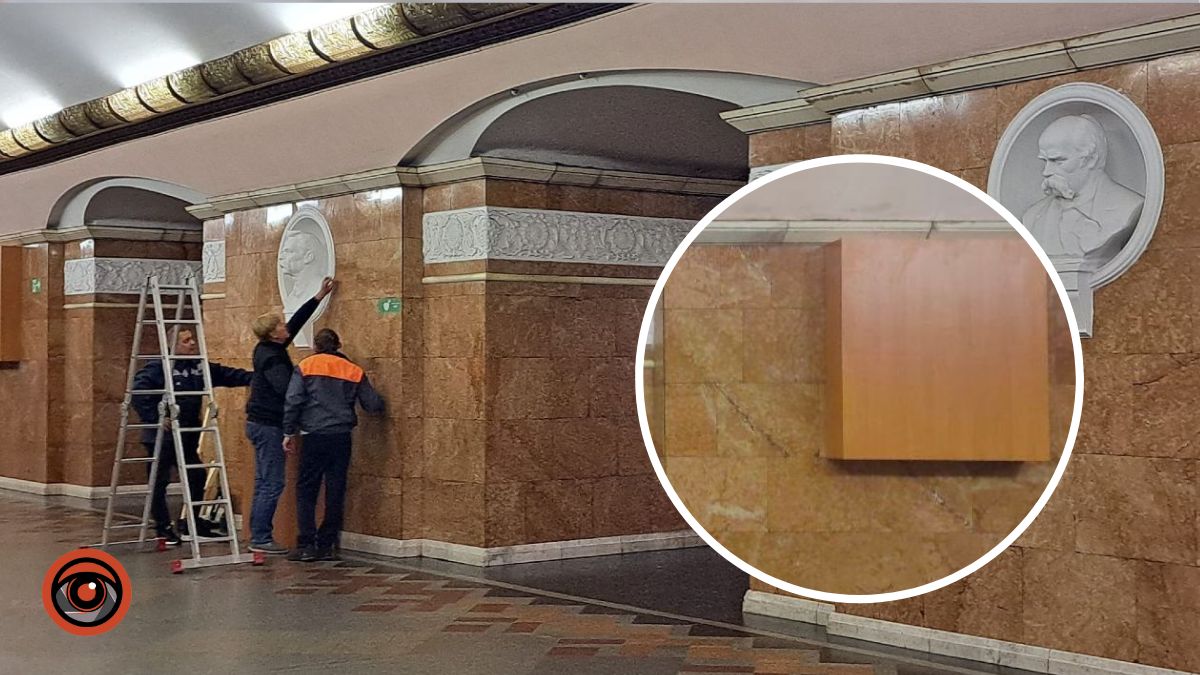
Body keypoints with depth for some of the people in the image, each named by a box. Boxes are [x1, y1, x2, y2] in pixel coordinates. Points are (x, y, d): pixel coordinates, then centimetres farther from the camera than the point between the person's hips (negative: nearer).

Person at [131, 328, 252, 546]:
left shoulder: (200, 367, 7)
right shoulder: (158, 368, -15)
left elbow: (227, 375, 9)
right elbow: (139, 392, -22)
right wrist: (155, 417, -23)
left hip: (188, 436, 8)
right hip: (162, 436, -8)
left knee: (197, 477, 12)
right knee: (160, 481, 2)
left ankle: (192, 522, 26)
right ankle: (163, 527, 14)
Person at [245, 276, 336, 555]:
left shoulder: (270, 349, 10)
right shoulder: (271, 358, -18)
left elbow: (297, 321, 15)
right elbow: (287, 389, -26)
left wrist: (320, 296, 18)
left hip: (261, 424, 10)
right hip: (269, 425, -10)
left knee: (264, 483, 11)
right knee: (272, 484, -7)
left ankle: (258, 536, 14)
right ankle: (261, 538, -6)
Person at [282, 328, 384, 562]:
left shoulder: (305, 367, 3)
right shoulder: (354, 371, 8)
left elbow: (293, 402, -5)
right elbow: (374, 405, 8)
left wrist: (289, 432, 3)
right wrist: (377, 402, 30)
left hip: (315, 437, -2)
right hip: (342, 438, 2)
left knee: (306, 490, 5)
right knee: (336, 492, 9)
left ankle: (306, 545, -2)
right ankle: (327, 546, 10)